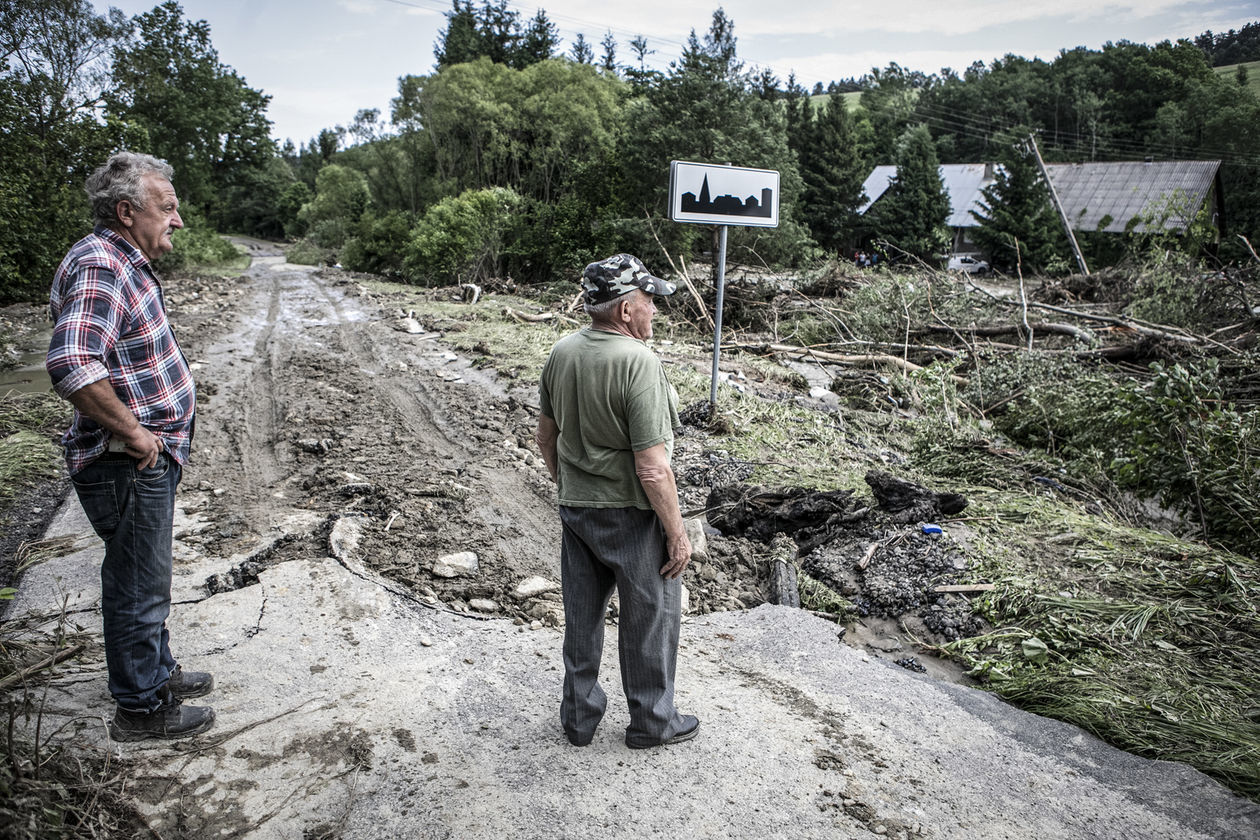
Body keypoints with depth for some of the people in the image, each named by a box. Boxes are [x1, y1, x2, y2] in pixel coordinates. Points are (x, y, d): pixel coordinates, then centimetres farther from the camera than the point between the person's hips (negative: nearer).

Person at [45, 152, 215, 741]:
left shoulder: (126, 262, 11)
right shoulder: (98, 266, -22)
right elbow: (71, 365, -36)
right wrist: (134, 432, -26)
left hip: (150, 457, 10)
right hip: (128, 466, -10)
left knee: (145, 578, 24)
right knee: (138, 587, 5)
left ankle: (156, 672, 41)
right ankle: (140, 708, 22)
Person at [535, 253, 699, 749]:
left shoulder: (561, 352, -1)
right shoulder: (638, 362, -24)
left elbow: (546, 436, 10)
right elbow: (652, 468, -24)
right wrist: (677, 533, -15)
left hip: (574, 506, 7)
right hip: (631, 513, -7)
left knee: (582, 615, 19)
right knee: (649, 615, 13)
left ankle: (579, 717, 35)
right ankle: (652, 721, 30)